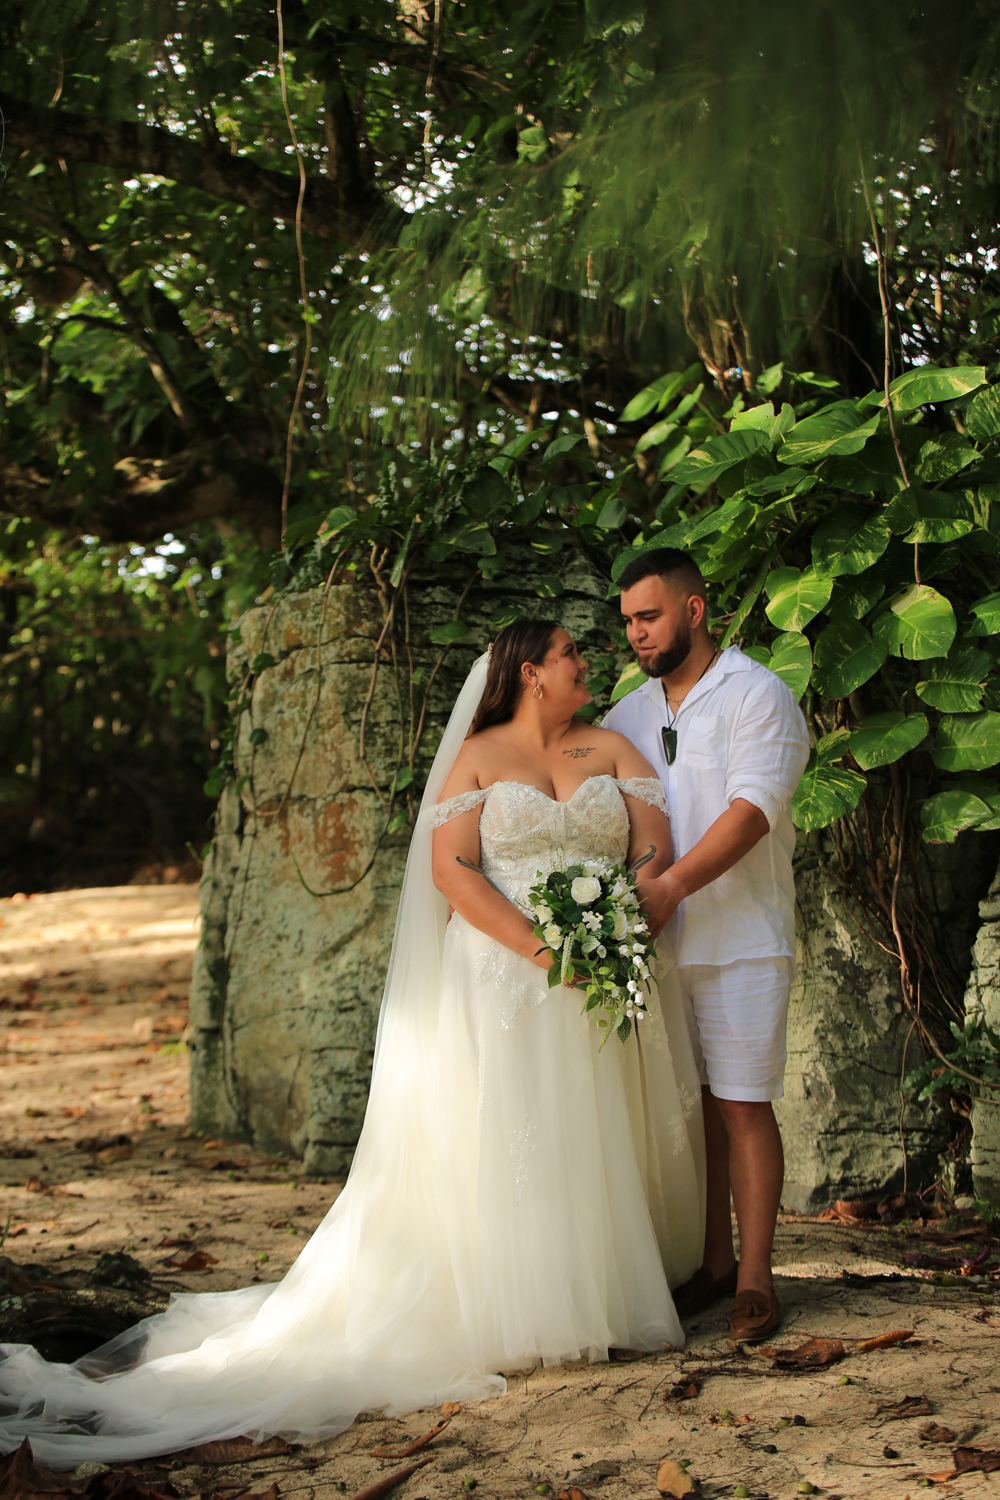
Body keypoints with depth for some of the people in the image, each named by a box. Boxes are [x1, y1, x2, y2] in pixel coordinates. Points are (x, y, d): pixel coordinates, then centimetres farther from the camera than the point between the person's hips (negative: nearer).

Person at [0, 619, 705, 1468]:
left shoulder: (613, 748, 12)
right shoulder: (477, 757, 3)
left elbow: (657, 848, 4)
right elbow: (450, 867, -8)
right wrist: (539, 946, -18)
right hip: (503, 985, -3)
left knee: (604, 1141, 6)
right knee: (507, 1142, -5)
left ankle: (606, 1296, 18)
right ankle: (523, 1313, 2)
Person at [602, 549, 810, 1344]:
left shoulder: (758, 696, -4)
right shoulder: (628, 714, 15)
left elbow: (753, 806, -16)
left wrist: (673, 884, -23)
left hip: (741, 941, -5)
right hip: (658, 943, 5)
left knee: (744, 1105, -4)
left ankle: (755, 1277, 4)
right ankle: (714, 1260, 20)